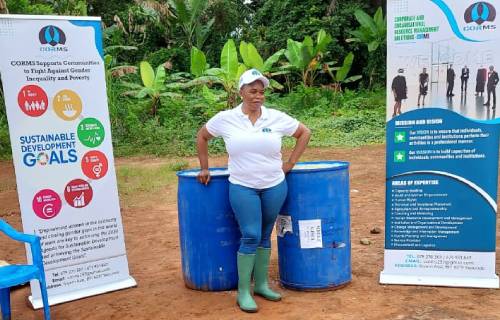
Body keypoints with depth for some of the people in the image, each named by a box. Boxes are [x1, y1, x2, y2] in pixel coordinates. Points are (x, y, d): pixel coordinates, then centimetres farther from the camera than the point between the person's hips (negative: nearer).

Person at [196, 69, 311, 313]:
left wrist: (290, 163, 4)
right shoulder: (225, 119, -4)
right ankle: (243, 292, 8)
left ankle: (261, 284, 28)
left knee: (265, 236, 13)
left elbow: (304, 133, 9)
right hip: (242, 188, -2)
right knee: (250, 237, -6)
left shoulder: (277, 118, -2)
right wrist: (204, 168, 9)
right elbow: (202, 136, 10)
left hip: (275, 186, 2)